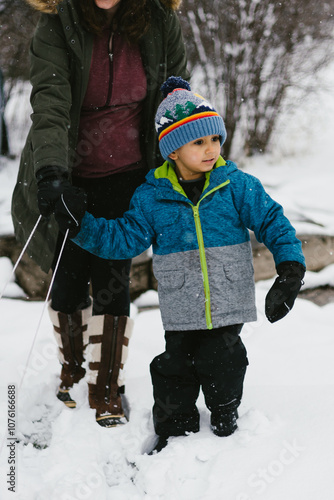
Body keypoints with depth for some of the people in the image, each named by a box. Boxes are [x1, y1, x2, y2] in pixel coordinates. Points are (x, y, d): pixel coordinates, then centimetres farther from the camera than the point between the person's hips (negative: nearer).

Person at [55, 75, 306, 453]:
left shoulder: (238, 186, -5)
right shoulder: (152, 196, -3)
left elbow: (274, 223, -2)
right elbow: (126, 238, 0)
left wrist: (290, 271, -12)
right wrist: (82, 226, -11)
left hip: (228, 305, -1)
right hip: (180, 313, 1)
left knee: (222, 366, 4)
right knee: (175, 370, 7)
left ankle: (225, 425, 30)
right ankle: (173, 433, 28)